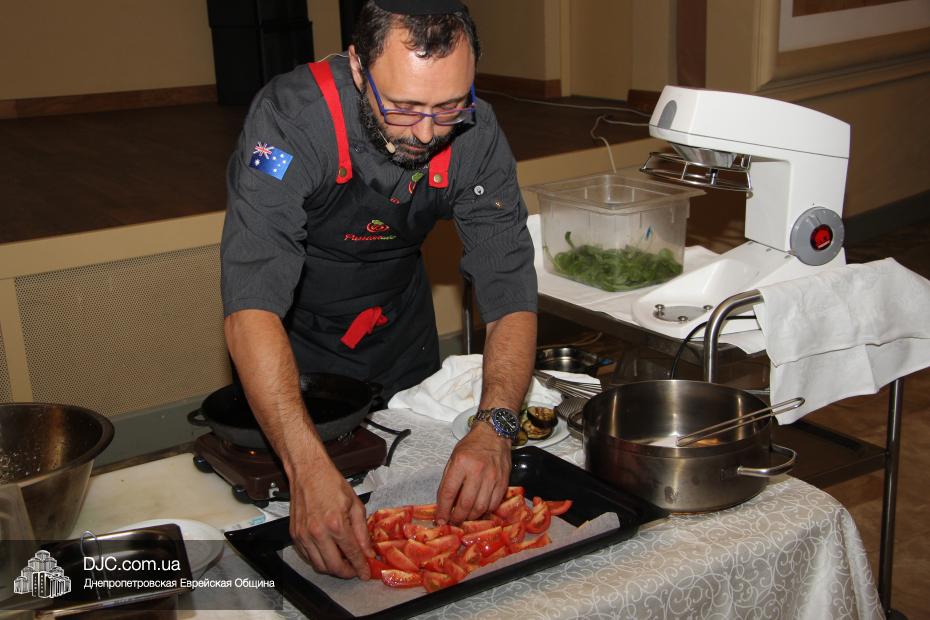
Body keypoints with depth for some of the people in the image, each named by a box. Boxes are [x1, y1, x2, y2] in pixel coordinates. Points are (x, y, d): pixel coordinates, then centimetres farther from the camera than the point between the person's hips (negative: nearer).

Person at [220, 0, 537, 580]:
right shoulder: (291, 118, -36)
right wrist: (310, 468, -55)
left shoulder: (474, 133, -24)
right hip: (294, 339, -3)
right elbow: (252, 307, -44)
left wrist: (496, 427, -41)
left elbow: (511, 294, -24)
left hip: (399, 326, 4)